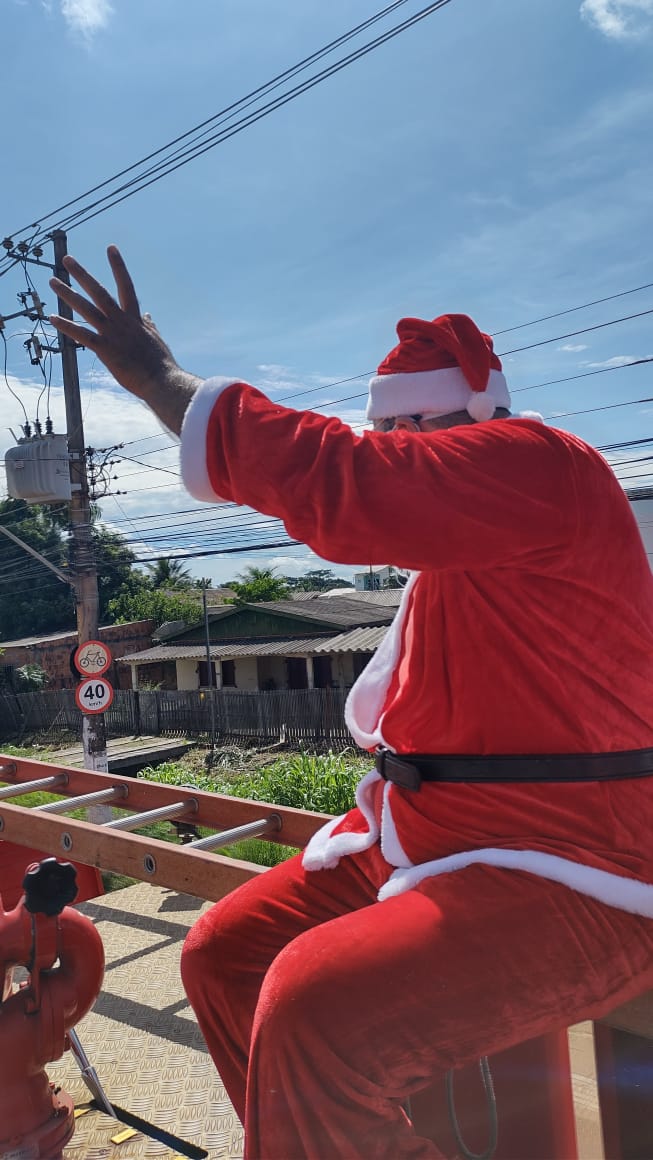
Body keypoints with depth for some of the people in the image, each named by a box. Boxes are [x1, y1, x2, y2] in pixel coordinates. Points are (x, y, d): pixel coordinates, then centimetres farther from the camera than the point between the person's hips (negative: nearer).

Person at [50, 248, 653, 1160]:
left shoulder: (538, 467, -15)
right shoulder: (455, 547, 16)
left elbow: (335, 480, -26)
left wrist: (157, 376, -15)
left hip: (564, 881, -9)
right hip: (432, 843, 10)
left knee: (313, 1011, -29)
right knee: (221, 956, 8)